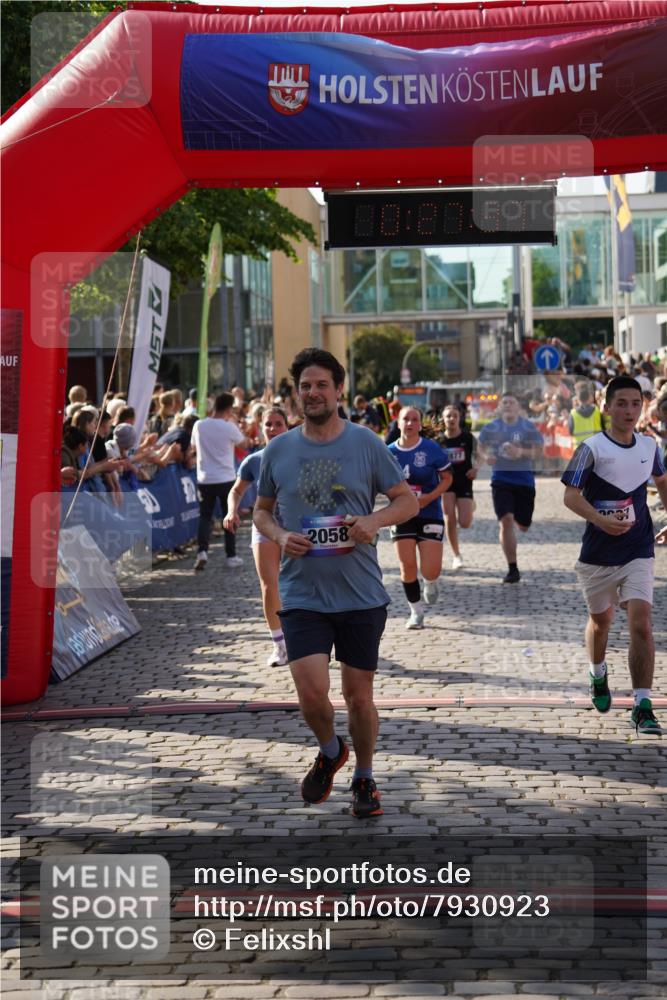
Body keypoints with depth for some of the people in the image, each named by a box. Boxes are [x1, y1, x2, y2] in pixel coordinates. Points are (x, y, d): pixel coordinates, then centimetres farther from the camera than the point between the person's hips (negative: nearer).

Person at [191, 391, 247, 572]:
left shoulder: (199, 425, -3)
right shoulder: (229, 427, -13)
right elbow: (243, 441, 5)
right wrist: (234, 422, 13)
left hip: (204, 479, 2)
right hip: (225, 479, -2)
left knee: (205, 516, 10)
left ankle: (202, 551, -9)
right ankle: (231, 556, 14)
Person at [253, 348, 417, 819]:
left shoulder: (367, 444, -2)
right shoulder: (278, 450, 4)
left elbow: (408, 500, 4)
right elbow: (262, 510, 16)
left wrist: (374, 520, -16)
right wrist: (279, 536, -7)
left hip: (362, 595, -1)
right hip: (302, 596, 1)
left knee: (359, 695, 8)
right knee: (312, 694, -12)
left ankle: (364, 778, 30)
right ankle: (330, 751, 20)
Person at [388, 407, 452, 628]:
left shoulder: (431, 449, -7)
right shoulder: (390, 452, 1)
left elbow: (447, 478, -1)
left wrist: (429, 498, -15)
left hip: (430, 515, -2)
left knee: (431, 570, -8)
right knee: (407, 567, -3)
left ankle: (430, 584, 30)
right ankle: (416, 612, 15)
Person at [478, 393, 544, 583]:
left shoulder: (529, 428, -2)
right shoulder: (491, 428, 2)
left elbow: (538, 451, -6)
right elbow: (482, 446, 14)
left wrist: (521, 452, -24)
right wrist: (486, 456, -8)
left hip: (524, 480, 1)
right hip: (501, 480, -1)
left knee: (523, 526, 10)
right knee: (506, 521, -16)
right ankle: (512, 569, -9)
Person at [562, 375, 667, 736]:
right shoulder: (592, 448, -9)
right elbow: (570, 495, -11)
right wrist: (600, 520, -26)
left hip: (638, 553, 1)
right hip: (598, 554, -1)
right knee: (600, 620, 17)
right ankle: (598, 676, 48)